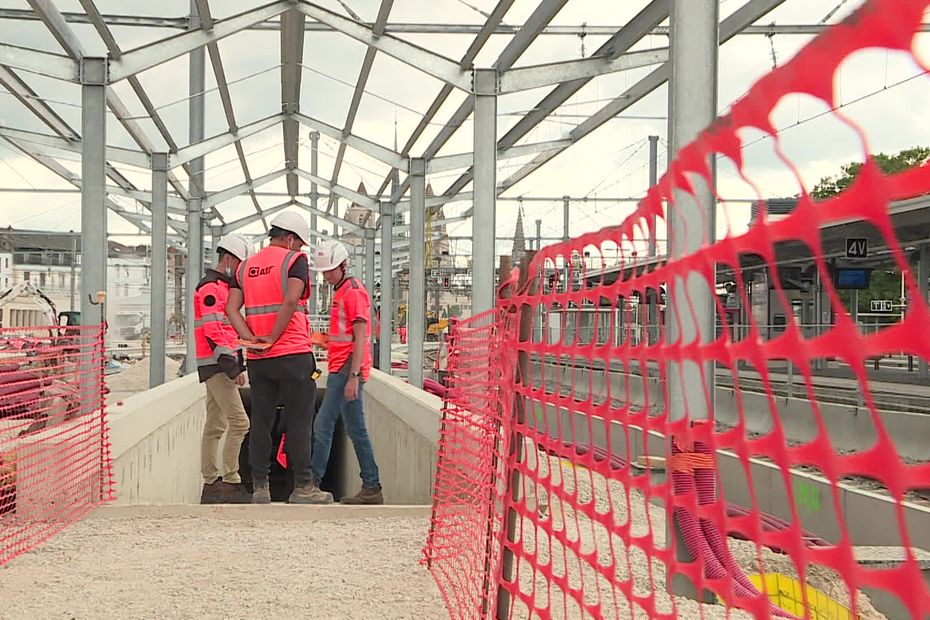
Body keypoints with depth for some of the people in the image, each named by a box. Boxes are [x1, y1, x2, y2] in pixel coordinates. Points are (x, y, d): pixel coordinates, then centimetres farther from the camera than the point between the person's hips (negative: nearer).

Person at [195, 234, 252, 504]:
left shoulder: (221, 287, 22)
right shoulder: (211, 288, -11)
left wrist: (237, 365, 21)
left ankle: (211, 485, 14)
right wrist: (232, 367, -22)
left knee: (215, 426, 11)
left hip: (220, 366, 11)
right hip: (216, 365, -11)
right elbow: (214, 332, -20)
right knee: (239, 422, -14)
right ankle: (230, 482, -12)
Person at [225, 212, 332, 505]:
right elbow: (291, 301, -19)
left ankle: (260, 487, 10)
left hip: (258, 359, 6)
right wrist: (273, 338, -12)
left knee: (261, 421, 9)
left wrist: (251, 340, -4)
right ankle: (303, 486, 2)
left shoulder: (245, 266, 15)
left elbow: (231, 309, 4)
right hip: (293, 354, -5)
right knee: (299, 420, 0)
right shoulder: (295, 259, -3)